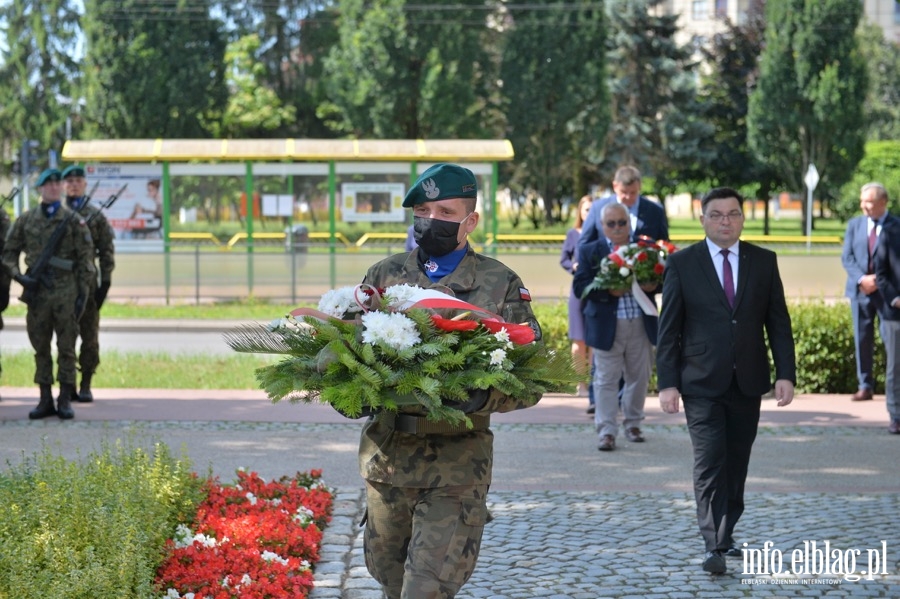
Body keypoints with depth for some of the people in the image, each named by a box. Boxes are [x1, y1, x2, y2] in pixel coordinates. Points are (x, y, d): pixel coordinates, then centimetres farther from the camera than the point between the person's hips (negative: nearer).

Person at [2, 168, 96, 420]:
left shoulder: (74, 221, 3)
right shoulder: (25, 220, 8)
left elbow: (85, 259, 1)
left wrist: (83, 293, -5)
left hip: (66, 292, -2)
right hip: (37, 292, 2)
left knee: (66, 347, 0)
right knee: (40, 348, 5)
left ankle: (65, 400, 5)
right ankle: (45, 399, 11)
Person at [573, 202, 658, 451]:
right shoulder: (589, 251, 1)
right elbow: (580, 287, -6)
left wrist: (652, 285, -13)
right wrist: (608, 290, -21)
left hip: (641, 325, 3)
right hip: (606, 326, -3)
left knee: (638, 376, 12)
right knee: (607, 379, -1)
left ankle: (633, 423, 28)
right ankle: (607, 431, 2)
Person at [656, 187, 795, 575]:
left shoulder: (764, 262, 6)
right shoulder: (681, 264, -1)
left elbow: (778, 322, 6)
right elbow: (668, 329, -2)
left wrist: (786, 374, -3)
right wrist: (667, 383, -8)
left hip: (748, 382, 3)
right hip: (702, 383, -3)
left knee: (736, 463, 10)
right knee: (709, 463, -11)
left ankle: (725, 534, 23)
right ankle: (714, 547, -15)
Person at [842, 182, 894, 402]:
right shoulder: (854, 224, 10)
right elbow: (847, 257, 4)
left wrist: (879, 280, -16)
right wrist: (861, 279, -12)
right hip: (860, 291, 4)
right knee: (862, 339, 5)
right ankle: (865, 386, 11)